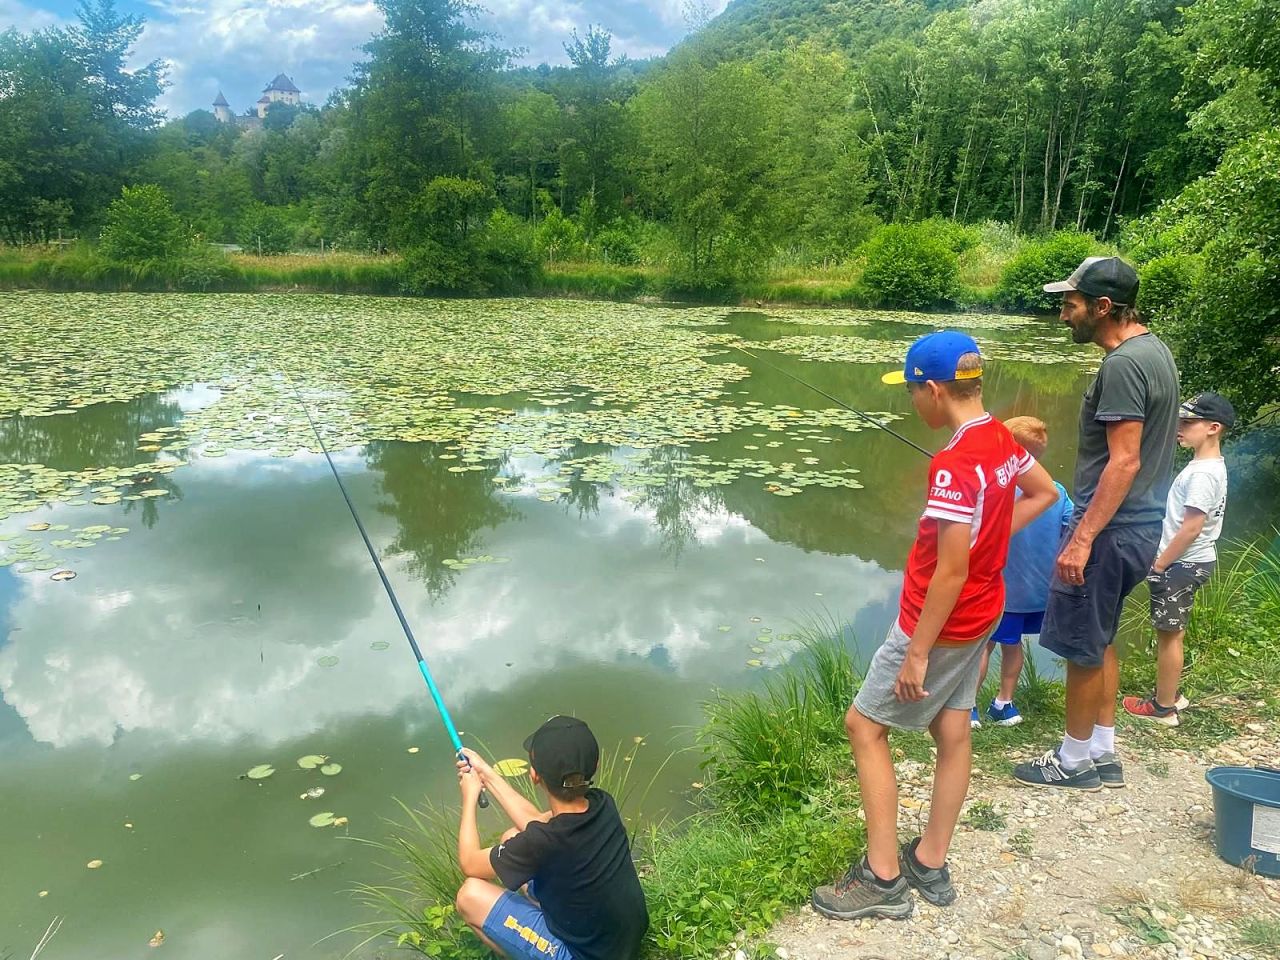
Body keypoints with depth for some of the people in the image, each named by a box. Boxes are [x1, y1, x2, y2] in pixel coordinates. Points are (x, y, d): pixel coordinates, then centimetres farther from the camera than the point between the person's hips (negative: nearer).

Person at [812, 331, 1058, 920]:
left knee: (864, 724, 4)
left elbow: (951, 572, -27)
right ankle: (931, 864, 30)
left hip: (942, 622, -9)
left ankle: (884, 878, 10)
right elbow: (1044, 493, 19)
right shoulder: (1003, 439, 0)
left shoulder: (954, 464, -28)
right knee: (952, 731, 16)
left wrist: (917, 653, -20)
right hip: (983, 613, 9)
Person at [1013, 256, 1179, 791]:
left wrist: (1082, 538, -23)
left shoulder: (1123, 364, -19)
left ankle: (1075, 762, 17)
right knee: (1099, 642, 18)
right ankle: (1103, 753, 29)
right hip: (1136, 526, 10)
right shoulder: (1154, 350, 12)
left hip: (1111, 530, -10)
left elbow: (1124, 461, -24)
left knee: (1081, 646, 2)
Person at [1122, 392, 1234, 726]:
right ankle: (1170, 693, 32)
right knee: (1172, 632, 19)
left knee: (1168, 634, 1)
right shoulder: (1208, 466, 9)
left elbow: (1192, 527, -23)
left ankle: (1163, 707, 11)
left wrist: (1159, 564, -17)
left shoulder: (1203, 473, -21)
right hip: (1188, 562, 10)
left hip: (1182, 564, -10)